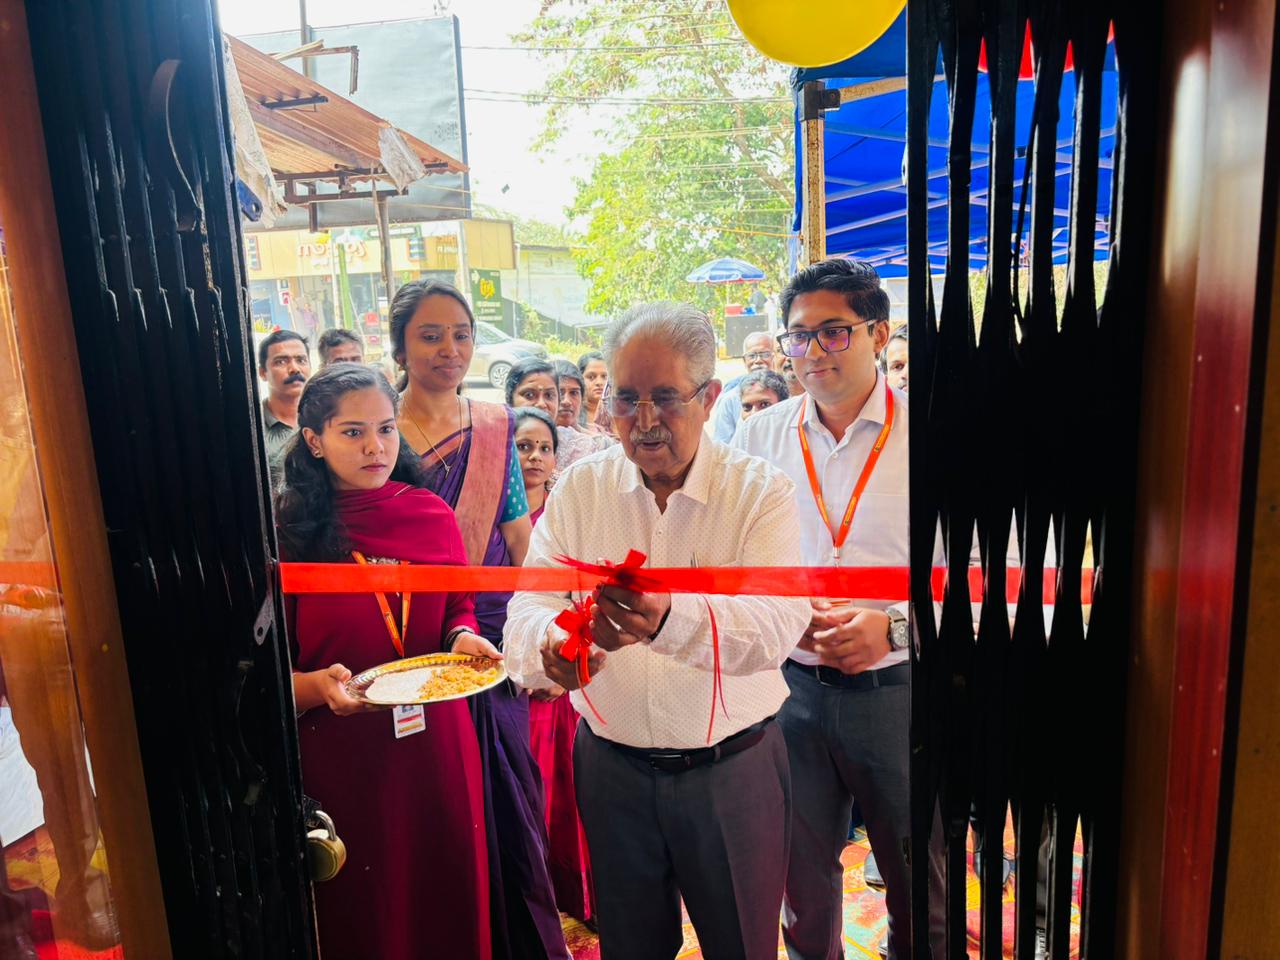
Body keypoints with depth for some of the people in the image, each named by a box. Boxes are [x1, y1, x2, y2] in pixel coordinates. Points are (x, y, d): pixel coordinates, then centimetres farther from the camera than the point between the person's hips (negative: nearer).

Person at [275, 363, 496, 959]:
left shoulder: (431, 513, -1)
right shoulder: (286, 532, -10)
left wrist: (464, 638, -8)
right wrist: (319, 686, -24)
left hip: (436, 746, 3)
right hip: (340, 755, -2)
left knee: (451, 900, 19)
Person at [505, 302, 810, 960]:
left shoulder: (761, 491, -11)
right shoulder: (579, 489, -2)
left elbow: (778, 621, -26)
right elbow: (528, 610, -11)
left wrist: (672, 618, -47)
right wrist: (550, 647, -35)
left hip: (731, 768, -2)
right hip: (612, 767, 2)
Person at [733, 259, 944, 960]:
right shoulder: (759, 437, 2)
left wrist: (894, 627, -22)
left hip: (901, 687, -2)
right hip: (790, 686, 2)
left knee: (920, 884, 16)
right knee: (803, 880, 19)